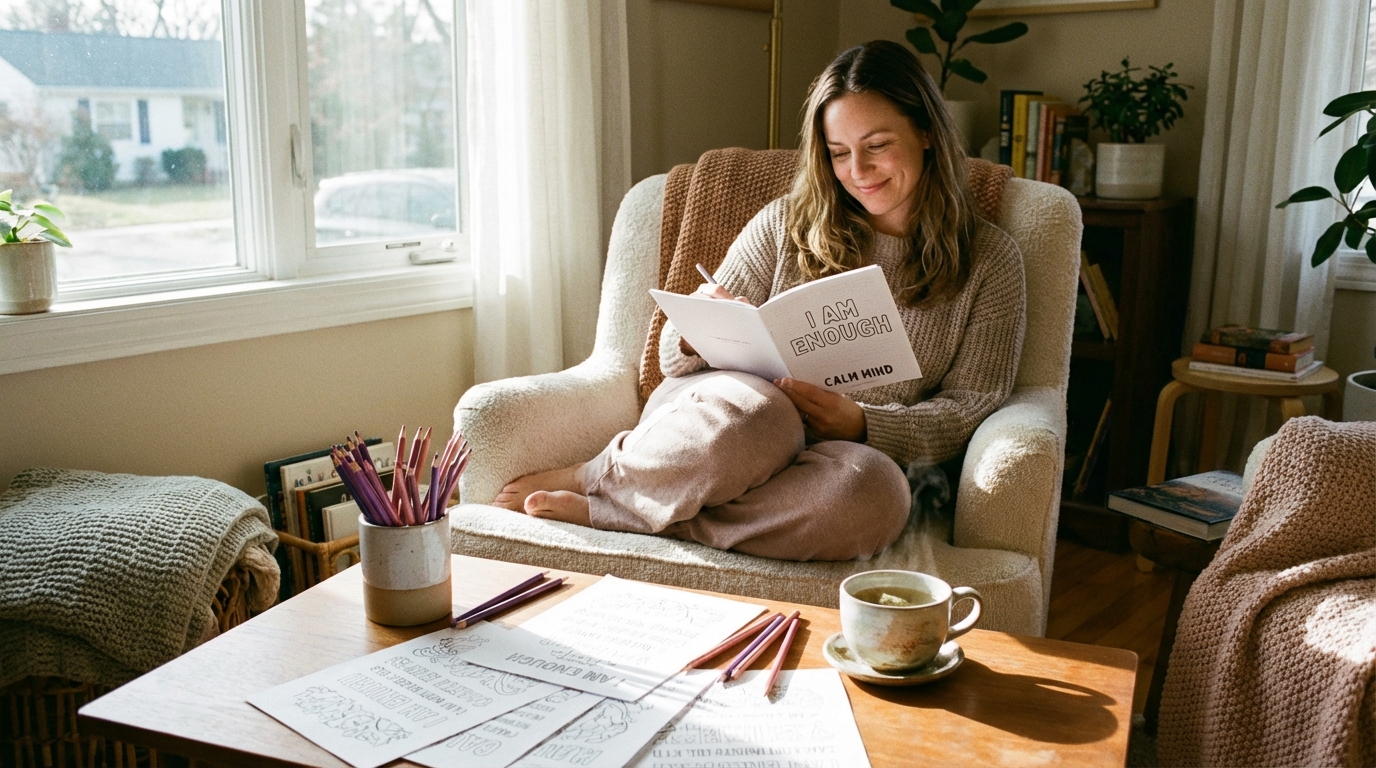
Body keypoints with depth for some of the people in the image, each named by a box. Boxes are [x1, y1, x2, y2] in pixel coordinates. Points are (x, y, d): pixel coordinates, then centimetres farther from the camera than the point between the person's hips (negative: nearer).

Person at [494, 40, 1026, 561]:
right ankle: (586, 476, -12)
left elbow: (972, 403, 3)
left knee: (873, 490, -39)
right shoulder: (786, 225, 9)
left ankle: (597, 509, -23)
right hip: (731, 413, 0)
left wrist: (862, 423, -15)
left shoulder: (989, 260, 8)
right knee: (756, 413, -40)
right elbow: (674, 359, 10)